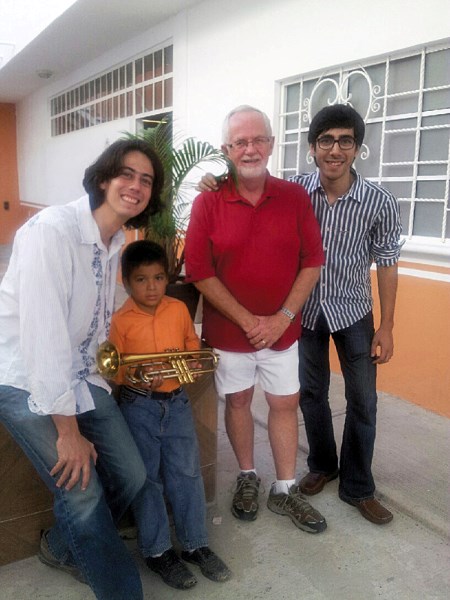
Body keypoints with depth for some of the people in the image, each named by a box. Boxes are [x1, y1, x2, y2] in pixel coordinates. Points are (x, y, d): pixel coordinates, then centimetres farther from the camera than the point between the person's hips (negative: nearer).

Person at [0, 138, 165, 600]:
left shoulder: (115, 242, 3)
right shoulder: (53, 229, -23)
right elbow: (44, 334, -26)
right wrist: (68, 430, -21)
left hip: (80, 376, 8)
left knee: (130, 476, 7)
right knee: (83, 492, -9)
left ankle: (61, 548, 35)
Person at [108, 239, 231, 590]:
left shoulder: (179, 309, 0)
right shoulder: (120, 321, -9)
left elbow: (193, 345, 14)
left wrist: (195, 362, -6)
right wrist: (137, 380, -24)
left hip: (177, 402, 3)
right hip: (139, 407, -2)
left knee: (187, 474, 8)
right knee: (146, 479, 8)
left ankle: (196, 544, 26)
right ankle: (157, 550, 25)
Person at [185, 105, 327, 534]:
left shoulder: (295, 198, -3)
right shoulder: (208, 202, -9)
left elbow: (312, 262, -2)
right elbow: (200, 273, -11)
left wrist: (283, 317, -12)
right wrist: (248, 321, -15)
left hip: (282, 330, 2)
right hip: (227, 331, -1)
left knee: (285, 404, 11)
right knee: (238, 401, 15)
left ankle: (285, 490, 30)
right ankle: (247, 478, 37)